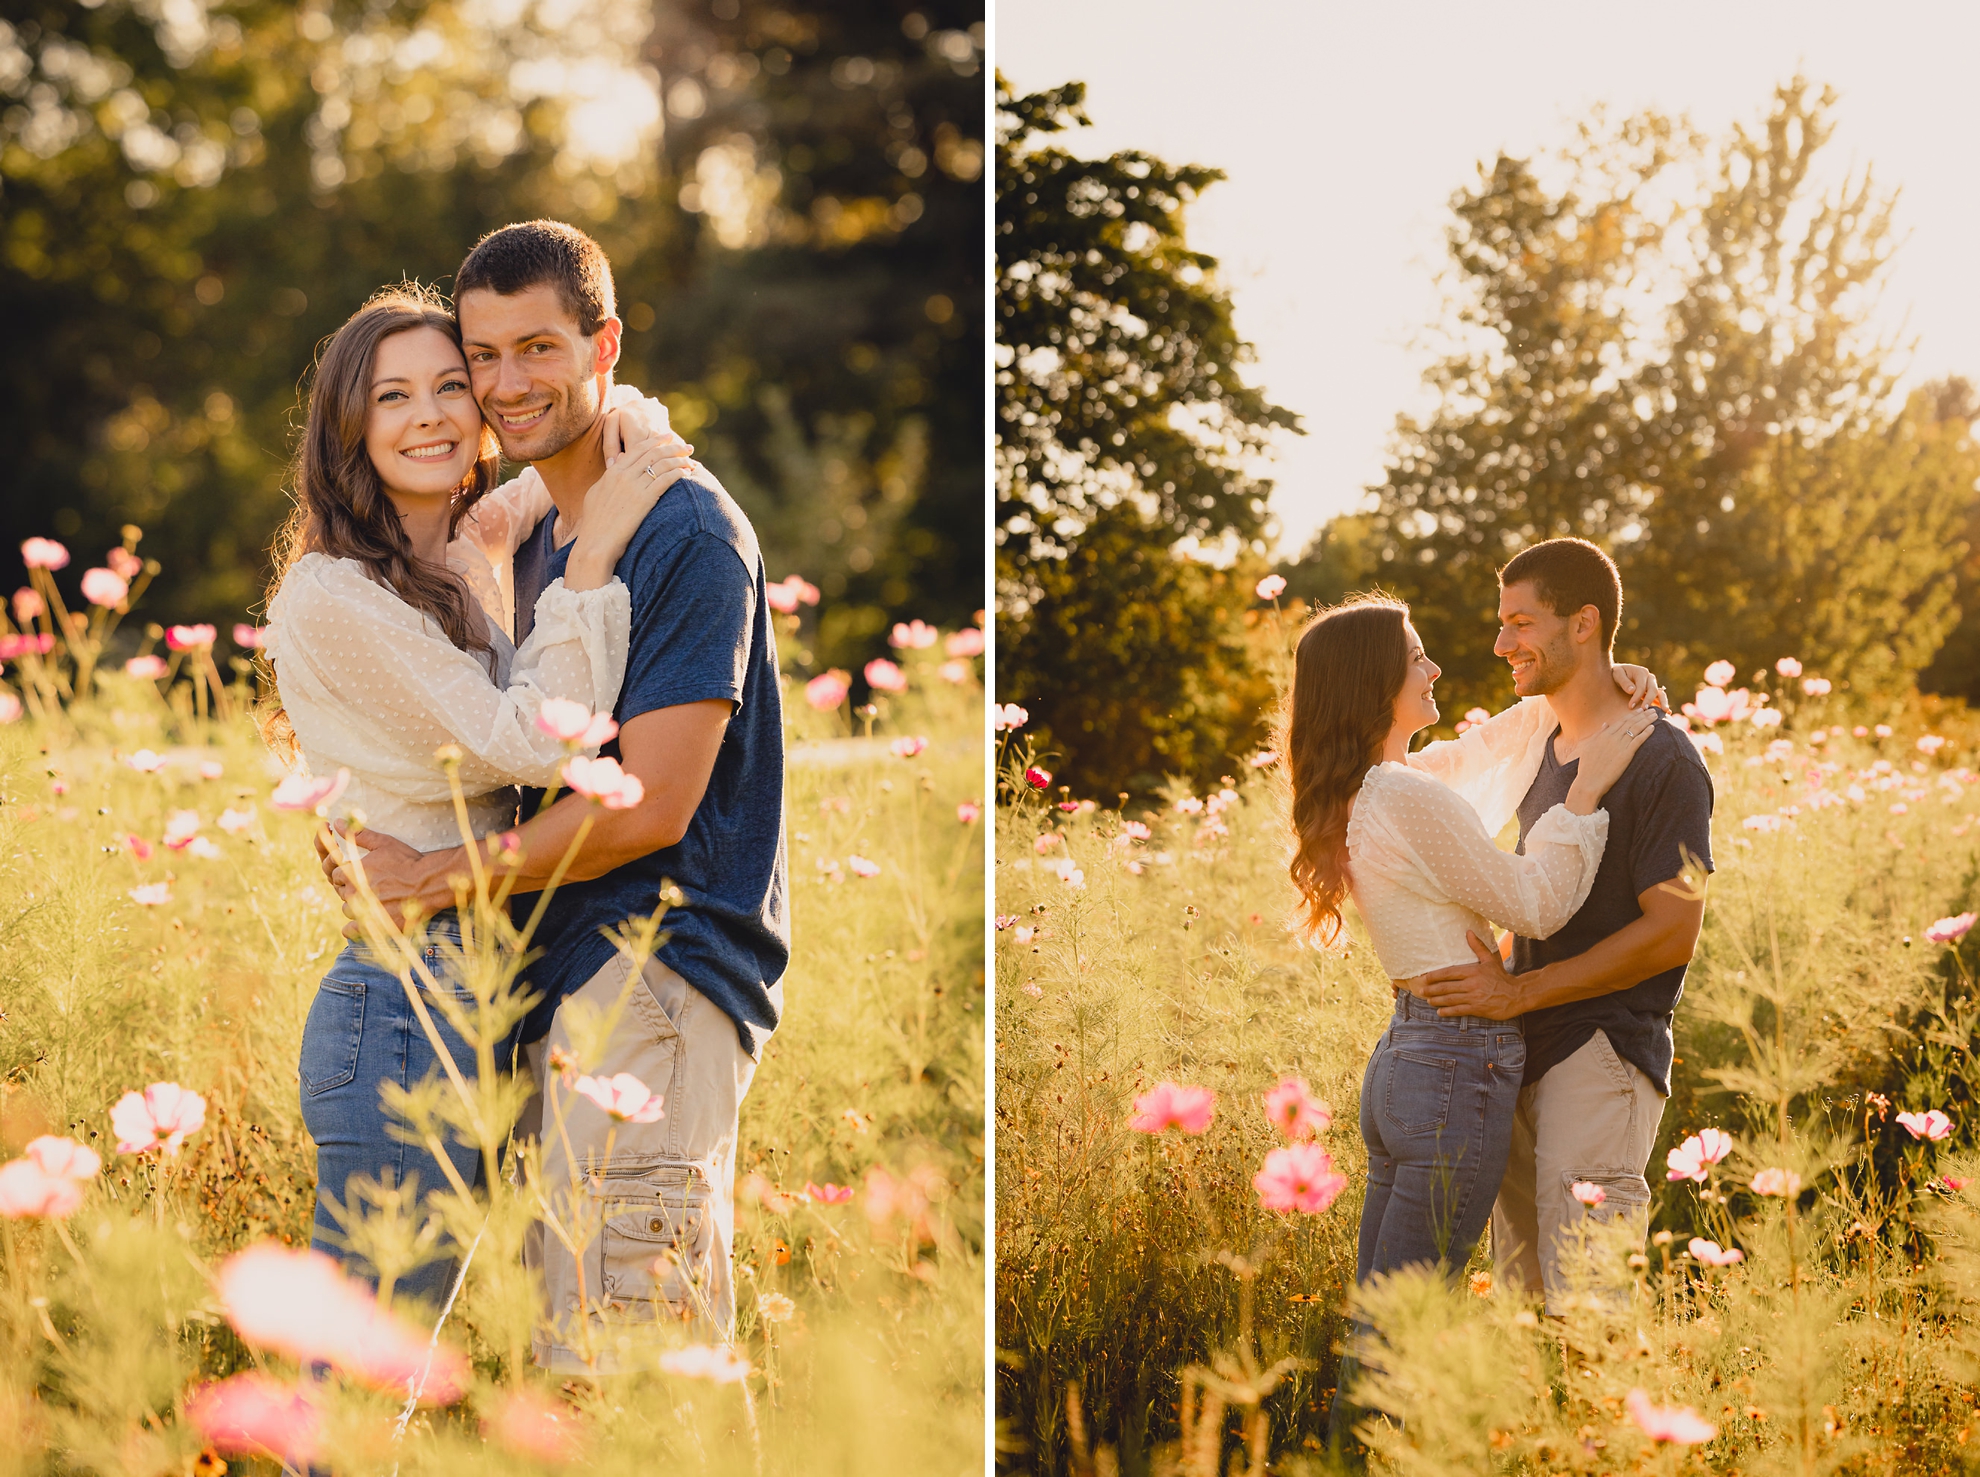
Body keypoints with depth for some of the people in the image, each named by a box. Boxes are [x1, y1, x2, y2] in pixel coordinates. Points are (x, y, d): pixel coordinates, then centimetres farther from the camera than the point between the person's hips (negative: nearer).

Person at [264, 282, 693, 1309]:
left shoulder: (462, 570, 12)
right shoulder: (333, 595, -13)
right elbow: (532, 744, -17)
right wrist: (594, 550, -15)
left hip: (481, 990, 9)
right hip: (405, 999, -9)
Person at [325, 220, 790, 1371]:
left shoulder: (690, 536, -12)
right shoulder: (537, 545, 18)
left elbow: (647, 808, -16)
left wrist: (431, 878, -9)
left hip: (660, 979, -9)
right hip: (570, 981, 9)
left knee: (626, 1370, -12)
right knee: (564, 1361, 11)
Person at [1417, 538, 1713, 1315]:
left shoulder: (1661, 758, -9)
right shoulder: (1545, 755, 18)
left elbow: (1671, 931, -16)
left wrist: (1519, 992, -18)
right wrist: (1483, 974, 10)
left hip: (1604, 1052, -9)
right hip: (1525, 1054, 9)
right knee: (1521, 1306, 10)